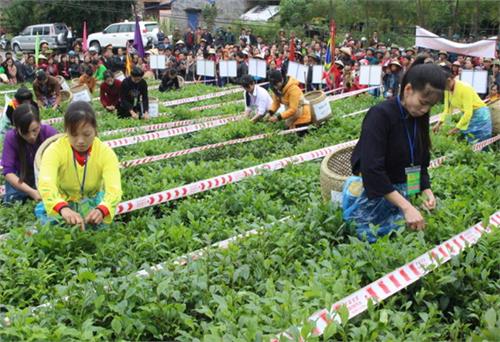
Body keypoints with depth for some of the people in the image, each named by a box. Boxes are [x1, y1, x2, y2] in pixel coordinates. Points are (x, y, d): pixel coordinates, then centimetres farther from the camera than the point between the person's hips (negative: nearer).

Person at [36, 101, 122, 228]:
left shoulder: (106, 153, -21)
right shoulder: (55, 150, -25)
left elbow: (114, 188, -35)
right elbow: (46, 183, -44)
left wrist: (101, 210, -59)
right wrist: (63, 209, -65)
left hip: (93, 205, 0)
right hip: (62, 203, 0)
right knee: (43, 211, -27)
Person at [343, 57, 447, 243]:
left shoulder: (420, 118, 2)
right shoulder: (380, 115, -20)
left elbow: (421, 162, 12)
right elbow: (372, 170, -28)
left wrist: (426, 190, -8)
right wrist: (406, 206, -32)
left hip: (401, 194, 6)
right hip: (372, 194, -6)